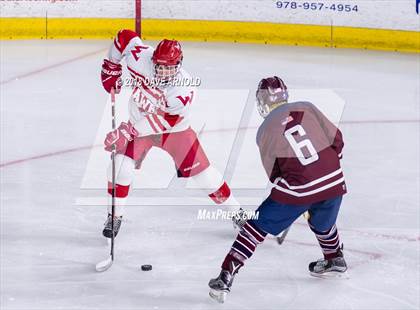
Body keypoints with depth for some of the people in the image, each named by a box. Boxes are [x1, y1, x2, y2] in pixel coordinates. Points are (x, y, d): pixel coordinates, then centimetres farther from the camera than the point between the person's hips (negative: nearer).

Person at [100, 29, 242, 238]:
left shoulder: (184, 89, -33)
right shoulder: (142, 57, -27)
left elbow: (163, 122, -37)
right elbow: (124, 37, -8)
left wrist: (129, 131, -43)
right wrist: (111, 67, -3)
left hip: (175, 129, -2)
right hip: (139, 123, 2)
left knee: (201, 171, -4)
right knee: (120, 165, -16)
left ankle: (236, 211, 15)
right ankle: (115, 215, 3)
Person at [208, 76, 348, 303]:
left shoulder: (264, 131, 2)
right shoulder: (307, 108, 6)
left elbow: (274, 175, 9)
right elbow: (336, 140, 8)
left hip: (297, 189, -3)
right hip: (334, 182, 4)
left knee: (257, 227, 7)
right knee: (322, 223, 35)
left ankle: (226, 277, 1)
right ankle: (335, 260, 55)